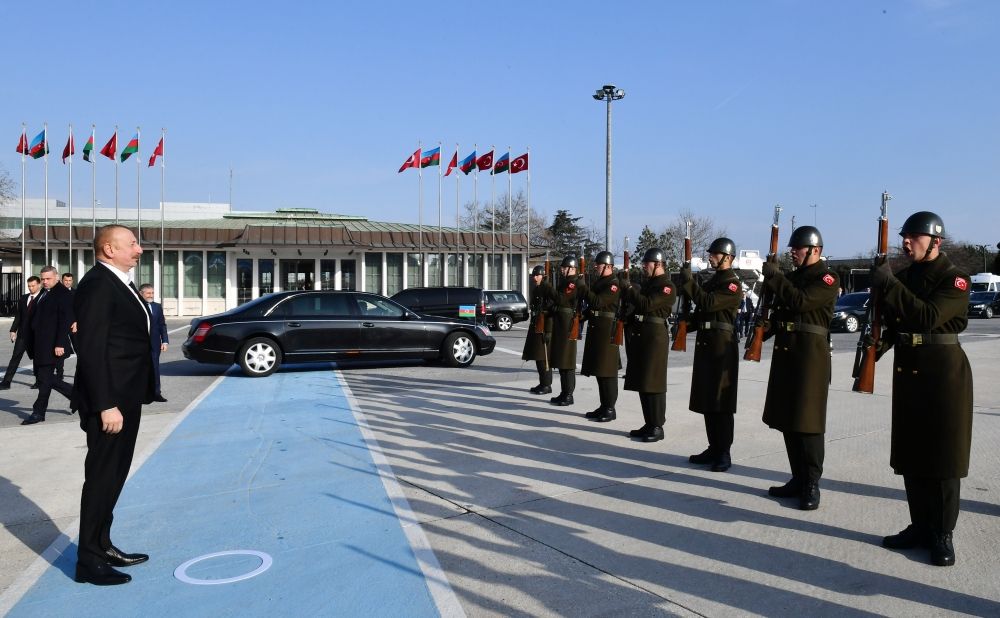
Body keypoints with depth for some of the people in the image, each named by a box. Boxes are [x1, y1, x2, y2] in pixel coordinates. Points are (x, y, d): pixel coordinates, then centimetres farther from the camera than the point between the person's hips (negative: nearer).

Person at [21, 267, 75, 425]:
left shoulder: (62, 294, -11)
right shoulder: (43, 294, 15)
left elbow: (66, 320, -17)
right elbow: (36, 318, 19)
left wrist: (60, 344, -21)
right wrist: (32, 343, 16)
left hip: (52, 345, -9)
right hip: (39, 344, 9)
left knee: (45, 378, -2)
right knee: (41, 376, 13)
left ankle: (39, 412, 8)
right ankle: (75, 394, 23)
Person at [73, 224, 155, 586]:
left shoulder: (119, 283, 14)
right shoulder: (97, 284, -16)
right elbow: (92, 350, -22)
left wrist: (125, 399, 18)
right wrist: (106, 405, -24)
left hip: (125, 397, 10)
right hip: (109, 401, -10)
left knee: (113, 475, 17)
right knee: (102, 477, 0)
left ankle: (102, 546, 30)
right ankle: (89, 560, 12)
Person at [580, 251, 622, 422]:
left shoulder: (614, 284, -11)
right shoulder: (597, 282, 16)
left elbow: (598, 302, -22)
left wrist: (583, 288, -16)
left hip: (607, 330, -9)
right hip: (595, 330, 9)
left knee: (607, 371, -4)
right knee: (598, 370, 13)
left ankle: (610, 409, 3)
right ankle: (603, 406, 21)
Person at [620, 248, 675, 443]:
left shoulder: (667, 286, -9)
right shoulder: (648, 283, 19)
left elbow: (647, 304, -22)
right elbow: (637, 304, 19)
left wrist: (629, 288, -15)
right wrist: (627, 292, 5)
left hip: (655, 337, -9)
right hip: (640, 336, 9)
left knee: (653, 382, -7)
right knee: (641, 382, 10)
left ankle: (657, 427, -1)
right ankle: (649, 424, 18)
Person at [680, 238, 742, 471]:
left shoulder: (732, 284, -11)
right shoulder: (712, 281, 17)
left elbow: (708, 303, -24)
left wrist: (688, 280, -20)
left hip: (722, 346, -9)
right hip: (705, 343, 9)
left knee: (721, 401, -4)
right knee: (706, 400, 11)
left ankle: (724, 453, 3)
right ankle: (713, 448, 20)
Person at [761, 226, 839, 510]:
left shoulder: (826, 278, -6)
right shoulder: (791, 277, 17)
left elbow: (801, 301, -22)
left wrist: (774, 275, -16)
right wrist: (766, 328, 3)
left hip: (811, 355, -8)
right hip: (785, 352, 8)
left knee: (807, 421, -5)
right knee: (787, 419, 10)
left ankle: (812, 485, 4)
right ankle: (798, 479, 20)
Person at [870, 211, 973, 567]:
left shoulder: (954, 279, -10)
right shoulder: (903, 277, 11)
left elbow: (929, 317, -26)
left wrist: (889, 286, -26)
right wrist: (881, 341, -3)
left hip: (943, 374, -7)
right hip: (907, 372, 7)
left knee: (942, 456, 1)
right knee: (910, 454, 11)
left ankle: (942, 534, 11)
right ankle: (920, 525, 22)